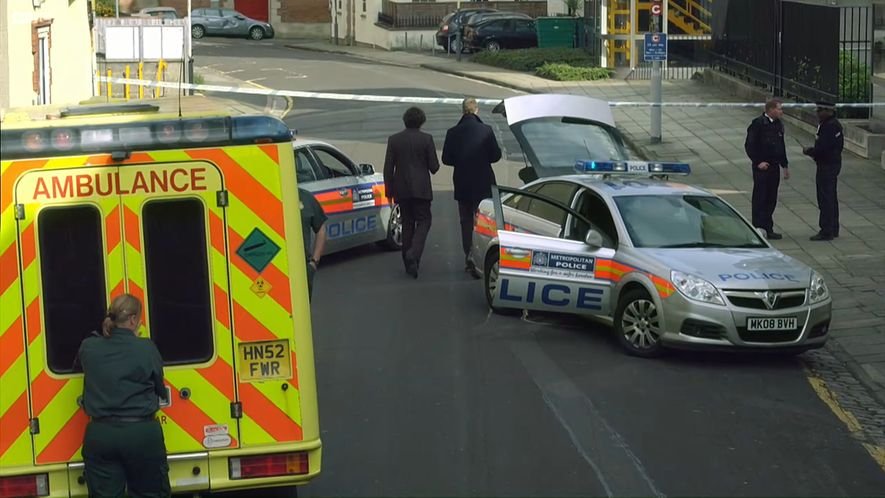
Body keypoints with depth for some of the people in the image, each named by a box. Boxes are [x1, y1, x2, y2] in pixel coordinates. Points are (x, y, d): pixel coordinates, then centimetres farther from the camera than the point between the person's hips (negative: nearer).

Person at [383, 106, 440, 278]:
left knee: (407, 223, 12)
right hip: (421, 189, -3)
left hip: (401, 189, 3)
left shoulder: (394, 140, 0)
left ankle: (409, 263, 13)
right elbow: (434, 167, -7)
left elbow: (388, 168, 1)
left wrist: (389, 191, 8)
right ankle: (413, 254, -19)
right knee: (423, 220, 4)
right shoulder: (426, 139, -7)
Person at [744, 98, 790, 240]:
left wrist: (785, 165, 18)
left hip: (774, 166, 7)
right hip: (761, 167, -7)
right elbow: (749, 145, -12)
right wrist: (758, 162, -17)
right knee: (760, 197, -4)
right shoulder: (758, 124, -12)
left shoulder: (778, 125, 11)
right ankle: (758, 228, 0)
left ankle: (768, 229, 15)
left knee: (771, 199, 9)